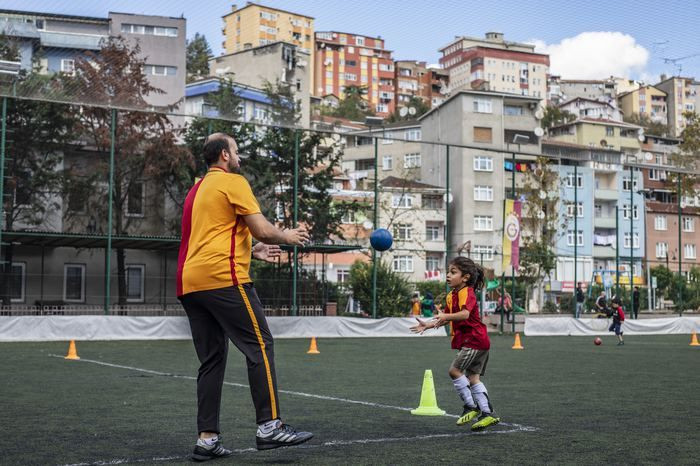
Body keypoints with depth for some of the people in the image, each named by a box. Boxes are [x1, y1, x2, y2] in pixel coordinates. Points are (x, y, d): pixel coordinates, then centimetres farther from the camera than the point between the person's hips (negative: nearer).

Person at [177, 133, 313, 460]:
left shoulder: (197, 190, 26)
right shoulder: (233, 182, 0)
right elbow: (262, 230, -7)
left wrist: (253, 251, 32)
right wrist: (287, 237, 12)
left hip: (189, 283, 9)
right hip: (222, 278, -8)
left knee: (212, 360, 10)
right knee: (260, 346, -4)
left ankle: (207, 438, 6)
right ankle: (269, 426, -8)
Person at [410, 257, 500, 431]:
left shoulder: (466, 292, -14)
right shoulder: (451, 296, 16)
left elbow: (465, 314, -32)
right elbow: (446, 319, 26)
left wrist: (447, 316, -45)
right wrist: (428, 325, 17)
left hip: (474, 340, -10)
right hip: (472, 341, 10)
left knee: (454, 370, -12)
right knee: (473, 377, 8)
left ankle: (471, 406, -2)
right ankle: (488, 414, 10)